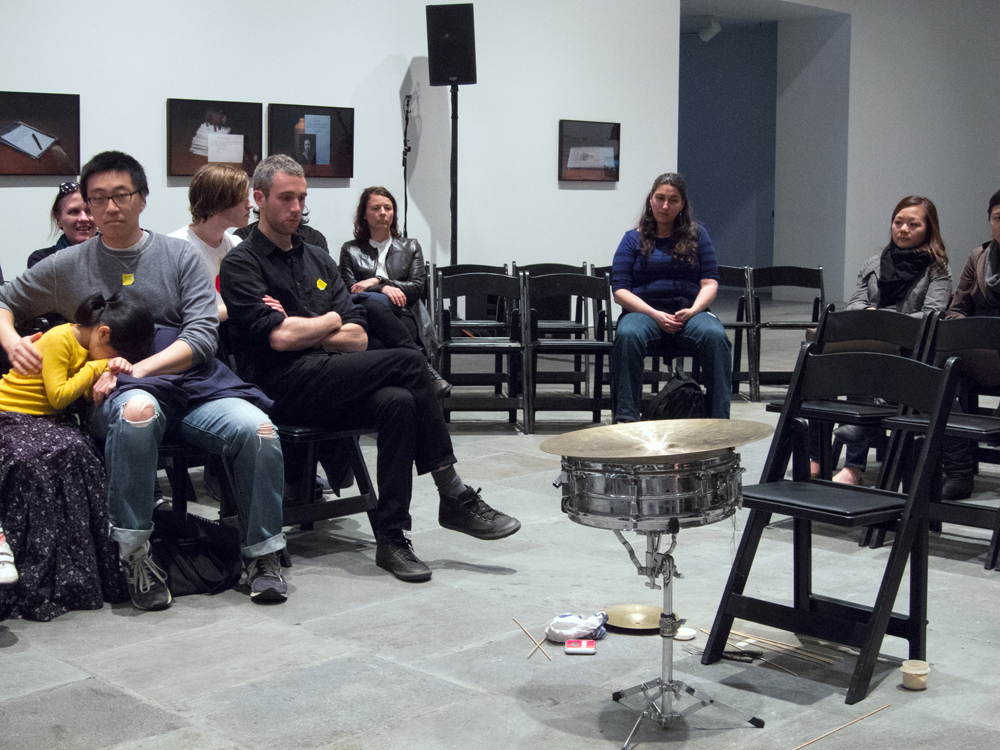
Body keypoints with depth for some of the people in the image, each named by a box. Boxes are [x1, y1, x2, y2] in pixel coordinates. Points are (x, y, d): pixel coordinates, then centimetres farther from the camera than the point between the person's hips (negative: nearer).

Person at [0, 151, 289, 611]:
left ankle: (262, 555, -11)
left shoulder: (180, 256, 12)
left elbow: (203, 336, 2)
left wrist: (135, 369, -11)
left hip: (190, 382, 1)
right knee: (137, 410, -40)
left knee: (259, 430, -29)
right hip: (114, 395, -1)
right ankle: (133, 553, -28)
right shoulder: (69, 266, 15)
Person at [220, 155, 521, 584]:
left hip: (332, 386, 7)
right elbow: (279, 338, -13)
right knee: (409, 363, -23)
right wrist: (330, 321, 3)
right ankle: (455, 499, -17)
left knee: (397, 402, -26)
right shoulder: (241, 264, 3)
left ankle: (392, 539, -21)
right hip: (284, 389, -7)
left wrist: (301, 330, -3)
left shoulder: (317, 260, 24)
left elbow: (358, 338, 12)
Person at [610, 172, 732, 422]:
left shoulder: (697, 235, 14)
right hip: (644, 311, -1)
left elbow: (710, 282, 7)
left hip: (689, 310, 1)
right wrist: (655, 315, -14)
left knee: (715, 336, -33)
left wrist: (693, 310, -14)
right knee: (628, 335, -36)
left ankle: (719, 418, -33)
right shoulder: (633, 239, 11)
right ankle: (626, 418, -37)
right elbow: (620, 290, 1)